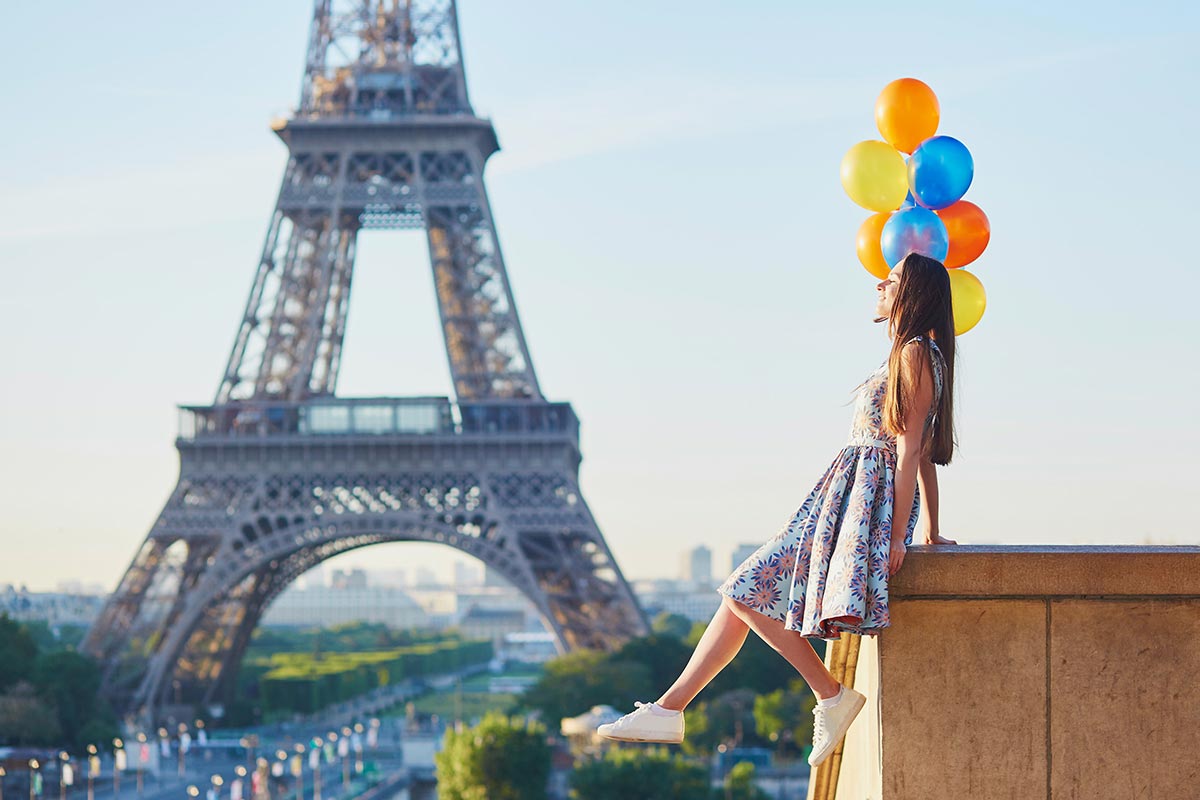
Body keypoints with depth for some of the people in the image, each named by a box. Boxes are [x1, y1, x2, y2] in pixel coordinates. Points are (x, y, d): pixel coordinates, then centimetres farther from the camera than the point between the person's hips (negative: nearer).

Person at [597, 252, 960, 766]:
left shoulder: (915, 354, -9)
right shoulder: (915, 356, 21)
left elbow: (912, 451, -16)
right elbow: (924, 455, 21)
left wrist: (897, 534, -21)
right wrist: (930, 532, 21)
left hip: (865, 503, -10)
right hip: (844, 498, 10)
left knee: (750, 592, -14)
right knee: (744, 593, 6)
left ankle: (832, 696, -11)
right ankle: (668, 710, 5)